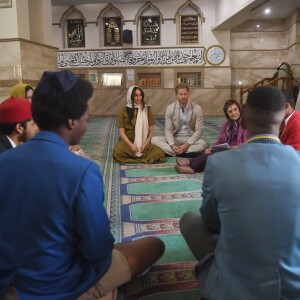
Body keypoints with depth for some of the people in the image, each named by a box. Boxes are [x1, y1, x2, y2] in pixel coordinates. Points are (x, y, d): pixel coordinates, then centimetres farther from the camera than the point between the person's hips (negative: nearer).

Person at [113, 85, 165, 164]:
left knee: (159, 153, -26)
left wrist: (145, 144, -10)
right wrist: (131, 145, -15)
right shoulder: (123, 111, 2)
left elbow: (151, 130, 5)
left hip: (143, 143, 2)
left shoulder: (147, 110, 7)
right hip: (127, 142, -2)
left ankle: (131, 158, -9)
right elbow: (121, 131, -2)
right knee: (118, 151, -36)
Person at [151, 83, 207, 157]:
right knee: (154, 139, -22)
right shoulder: (170, 108, -5)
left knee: (203, 144, -34)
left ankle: (175, 153, -29)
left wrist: (187, 144, -24)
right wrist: (172, 145, -23)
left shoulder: (197, 108, -9)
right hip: (175, 138, 2)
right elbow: (168, 130, -4)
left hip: (190, 139, -1)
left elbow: (199, 130, -9)